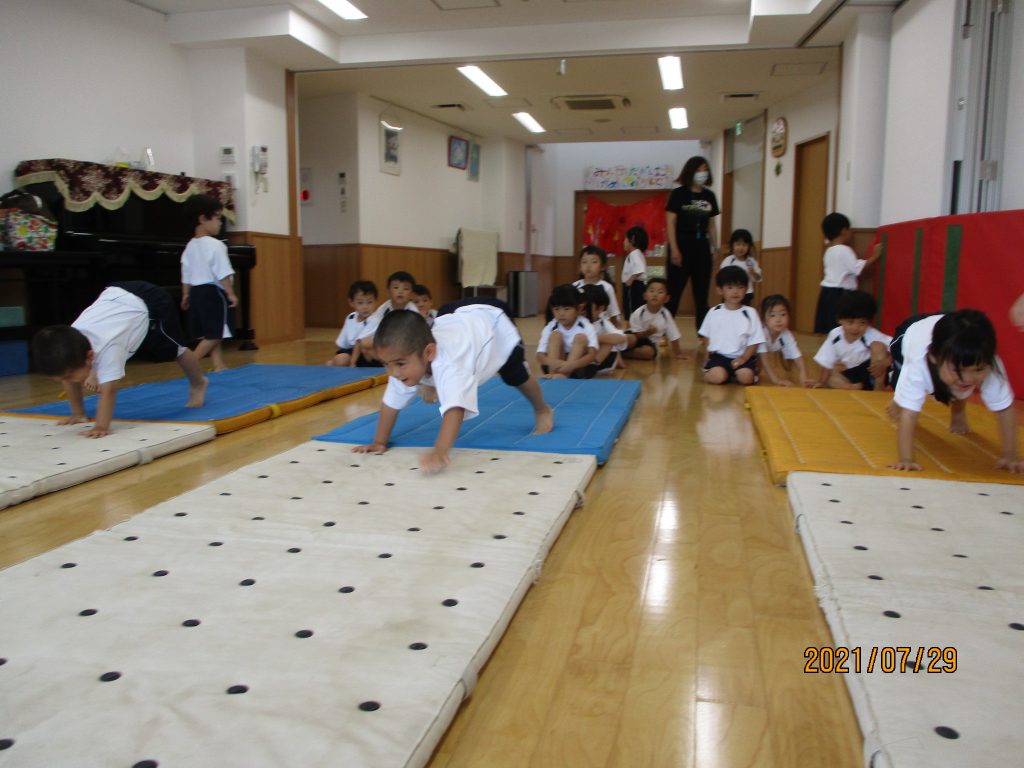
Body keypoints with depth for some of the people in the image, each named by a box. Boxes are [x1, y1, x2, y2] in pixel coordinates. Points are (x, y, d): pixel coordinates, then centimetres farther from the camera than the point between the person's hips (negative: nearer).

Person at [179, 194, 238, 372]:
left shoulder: (189, 247, 10)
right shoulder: (215, 245, -14)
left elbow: (186, 276, 14)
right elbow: (223, 274, -18)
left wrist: (186, 296, 21)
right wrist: (231, 294, -13)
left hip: (197, 293, 9)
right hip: (214, 292, -9)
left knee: (210, 334, 13)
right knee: (215, 335, -4)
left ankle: (219, 366, 15)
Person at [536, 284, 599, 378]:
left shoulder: (586, 326, -12)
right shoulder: (550, 327, -6)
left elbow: (592, 354, -24)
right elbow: (540, 355, -13)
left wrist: (572, 364, -43)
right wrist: (552, 362, -38)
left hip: (579, 368, -1)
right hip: (556, 366, 2)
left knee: (581, 337, -22)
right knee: (556, 335, -16)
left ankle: (564, 375, -37)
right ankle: (553, 374, -31)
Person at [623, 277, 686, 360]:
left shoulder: (666, 314, -13)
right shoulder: (638, 313, -17)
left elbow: (674, 336, -5)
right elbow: (636, 335, -13)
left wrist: (677, 353, -3)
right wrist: (647, 332, -32)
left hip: (650, 343, 2)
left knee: (648, 352, -32)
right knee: (630, 339, -37)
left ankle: (624, 353, -15)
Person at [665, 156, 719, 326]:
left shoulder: (709, 196, 10)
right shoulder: (679, 194, -2)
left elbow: (711, 224, 15)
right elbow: (670, 222, -6)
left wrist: (714, 245, 7)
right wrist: (674, 249, -13)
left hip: (702, 248, 5)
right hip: (682, 246, -4)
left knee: (702, 294, 7)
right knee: (674, 293, -3)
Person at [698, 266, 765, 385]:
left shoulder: (750, 313, 1)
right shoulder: (714, 312, 5)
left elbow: (755, 341, 1)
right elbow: (706, 336, 16)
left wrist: (744, 358, -12)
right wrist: (710, 355, 4)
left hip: (742, 357, 1)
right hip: (719, 356, -1)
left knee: (746, 377, -27)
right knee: (716, 377, -30)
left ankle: (733, 373, 6)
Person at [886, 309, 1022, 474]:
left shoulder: (990, 367, -42)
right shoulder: (917, 366, -49)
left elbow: (1005, 410, -32)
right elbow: (908, 414, -49)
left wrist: (1010, 455, -33)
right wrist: (906, 459, -54)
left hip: (950, 352, 2)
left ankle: (958, 413, 38)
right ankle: (898, 403, 34)